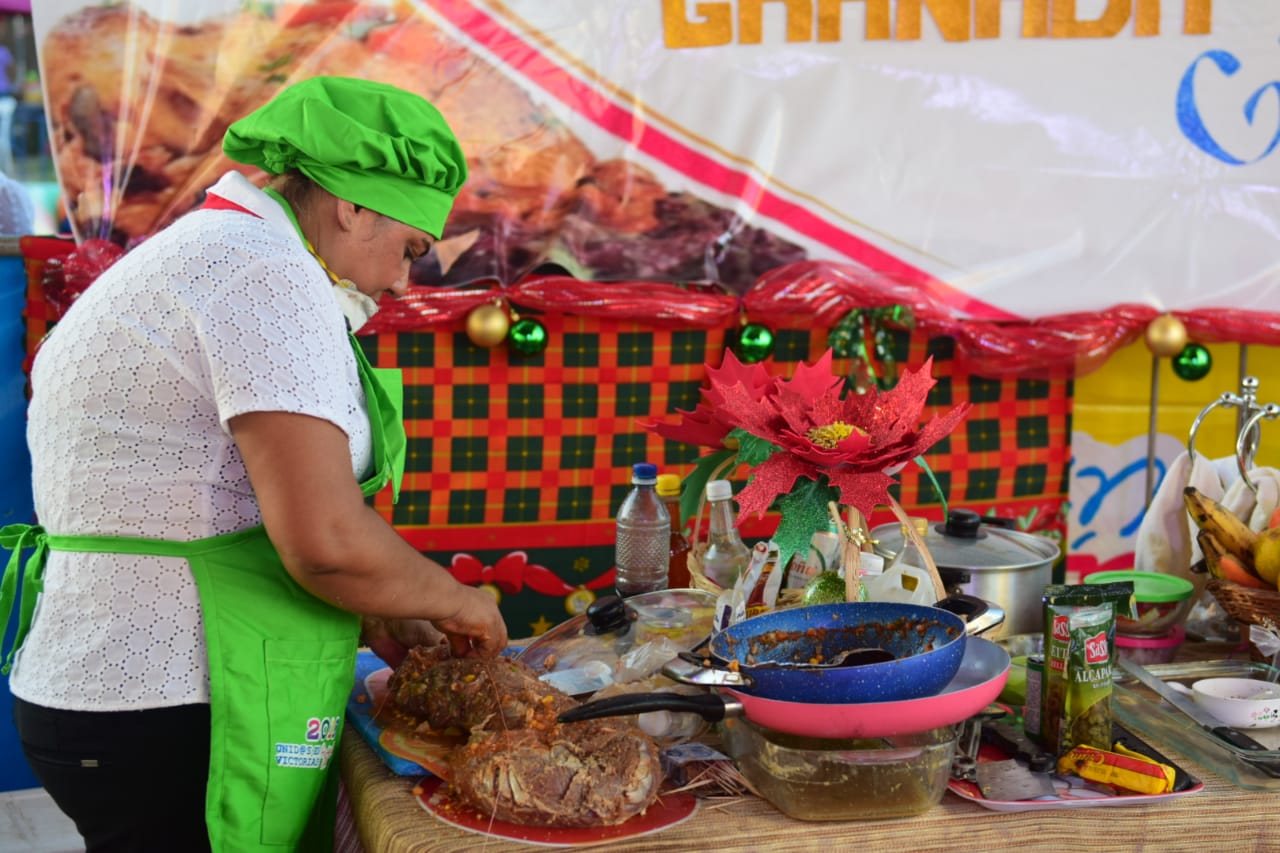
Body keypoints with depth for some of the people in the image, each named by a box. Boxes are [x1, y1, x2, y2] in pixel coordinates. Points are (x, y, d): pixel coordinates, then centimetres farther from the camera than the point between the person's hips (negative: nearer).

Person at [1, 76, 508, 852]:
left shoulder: (188, 258, 18)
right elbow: (327, 542, -23)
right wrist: (457, 600, -5)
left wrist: (376, 614, 20)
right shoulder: (271, 276, -15)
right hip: (176, 724, -10)